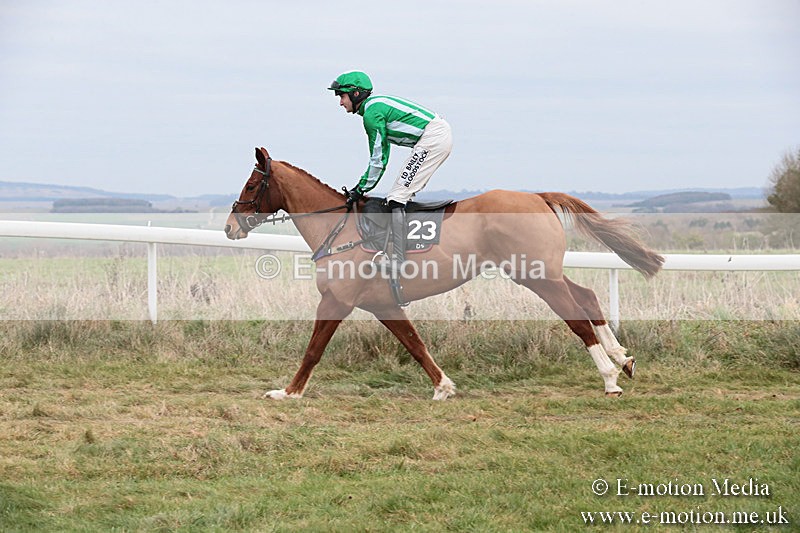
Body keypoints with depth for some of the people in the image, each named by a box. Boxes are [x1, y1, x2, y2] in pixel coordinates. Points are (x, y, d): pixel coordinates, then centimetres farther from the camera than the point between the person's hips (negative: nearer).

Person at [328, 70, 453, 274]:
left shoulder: (372, 113, -10)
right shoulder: (376, 104, 20)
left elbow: (378, 159, -9)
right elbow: (381, 155, 21)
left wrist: (361, 189, -1)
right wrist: (360, 186, 19)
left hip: (432, 138, -10)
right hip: (442, 133, 10)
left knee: (397, 197, -11)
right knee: (405, 194, 19)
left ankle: (397, 262, -18)